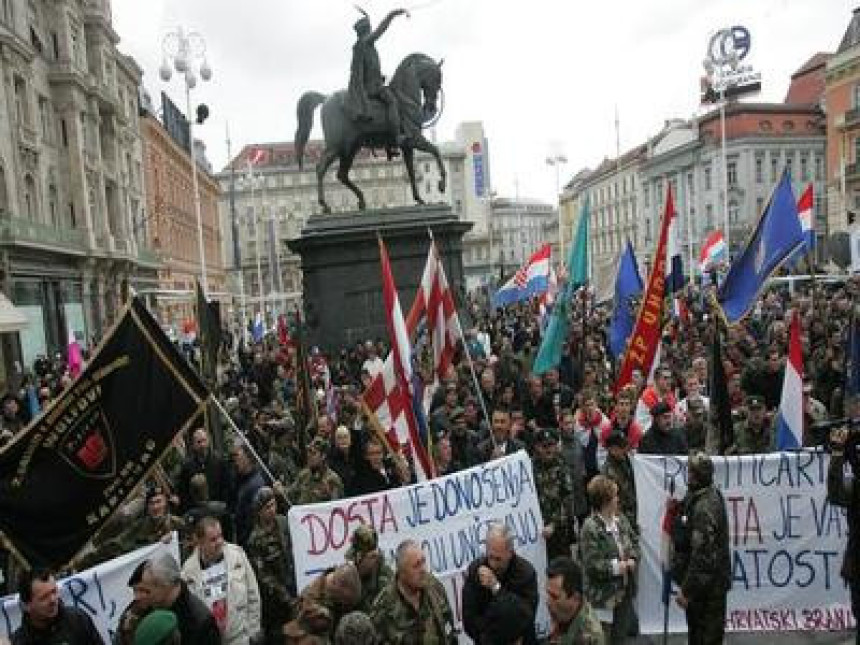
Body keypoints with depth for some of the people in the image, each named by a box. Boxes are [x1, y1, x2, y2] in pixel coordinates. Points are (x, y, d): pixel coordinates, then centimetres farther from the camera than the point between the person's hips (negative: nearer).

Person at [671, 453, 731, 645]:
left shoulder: (705, 507, -27)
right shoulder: (709, 494, 4)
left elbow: (702, 554, -29)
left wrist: (687, 589, -24)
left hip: (707, 586, -9)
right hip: (708, 582, 9)